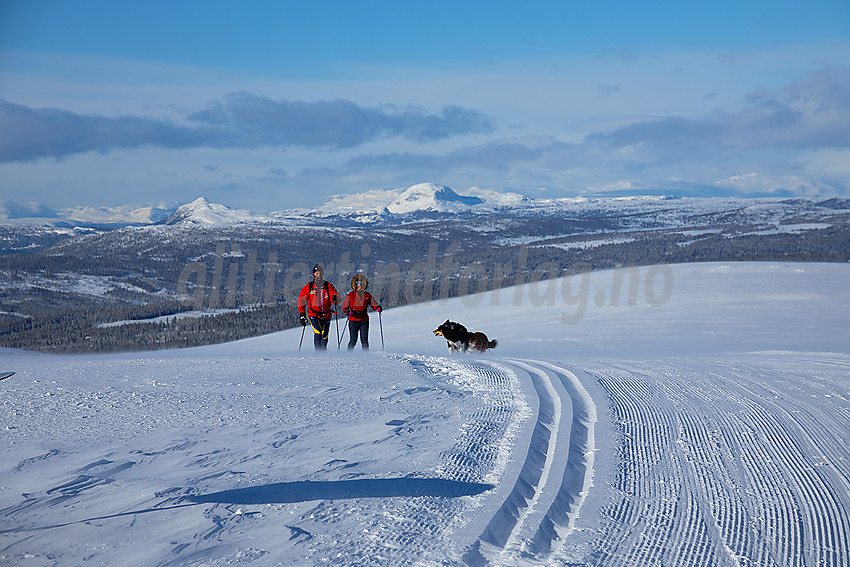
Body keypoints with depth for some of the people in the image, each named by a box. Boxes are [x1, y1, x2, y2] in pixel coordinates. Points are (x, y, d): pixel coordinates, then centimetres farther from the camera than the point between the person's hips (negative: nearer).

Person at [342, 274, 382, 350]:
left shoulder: (368, 295, 10)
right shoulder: (351, 295, 3)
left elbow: (374, 305, 12)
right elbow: (345, 307, 3)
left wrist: (378, 308, -10)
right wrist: (348, 311, -18)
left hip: (364, 320, 2)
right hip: (353, 320, -2)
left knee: (364, 340, -2)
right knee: (353, 340, -6)